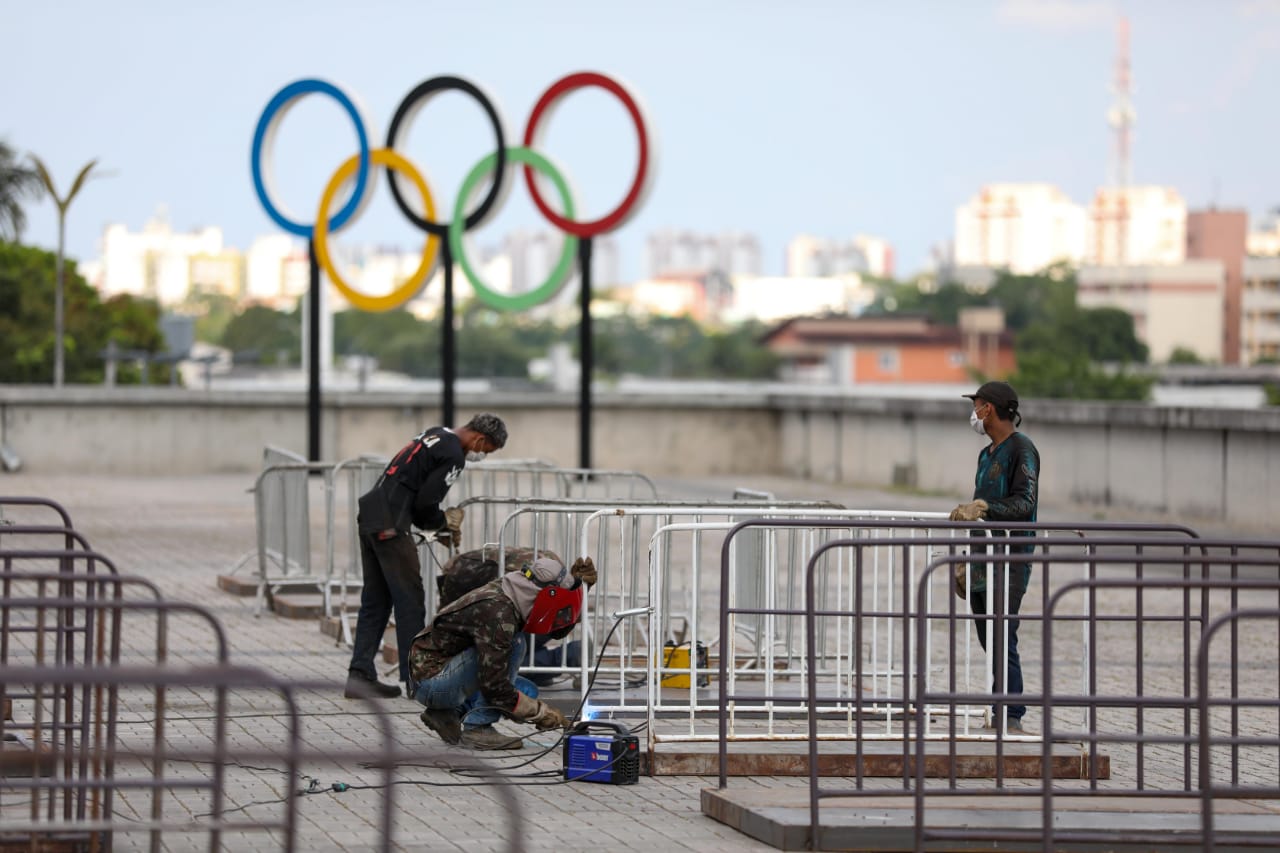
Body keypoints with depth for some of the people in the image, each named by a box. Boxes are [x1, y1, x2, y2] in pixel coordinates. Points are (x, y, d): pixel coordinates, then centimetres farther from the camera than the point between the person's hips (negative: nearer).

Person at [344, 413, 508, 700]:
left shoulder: (436, 436, 20)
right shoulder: (453, 455, -11)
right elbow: (424, 504, -14)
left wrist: (440, 526, 18)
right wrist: (444, 523, 6)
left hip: (370, 515, 10)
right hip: (390, 525, -10)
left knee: (375, 602, 12)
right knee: (410, 601, -3)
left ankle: (359, 675, 10)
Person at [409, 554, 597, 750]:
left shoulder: (504, 592, 2)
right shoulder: (497, 614, -27)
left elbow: (558, 628, 18)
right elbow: (494, 687, -27)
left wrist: (580, 583, 3)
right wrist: (541, 712, -17)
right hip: (432, 680, -10)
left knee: (526, 691, 11)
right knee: (515, 643, -20)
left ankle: (446, 714, 10)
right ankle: (477, 728, -16)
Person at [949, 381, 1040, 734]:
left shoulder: (1022, 450, -7)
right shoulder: (987, 454, 21)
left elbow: (1025, 503, -19)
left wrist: (982, 507, -31)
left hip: (1010, 561, -9)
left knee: (1003, 641, -13)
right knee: (990, 642, 7)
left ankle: (1012, 718, -12)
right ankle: (1000, 717, 9)